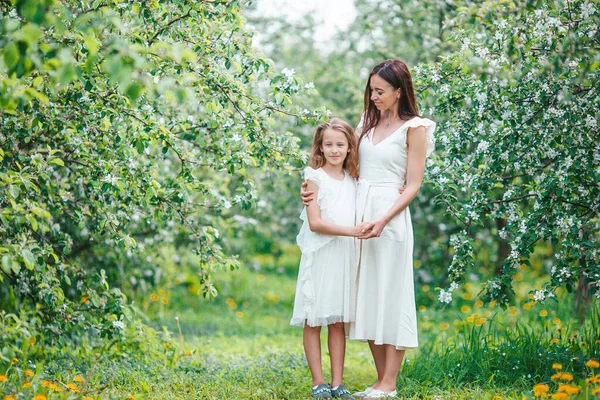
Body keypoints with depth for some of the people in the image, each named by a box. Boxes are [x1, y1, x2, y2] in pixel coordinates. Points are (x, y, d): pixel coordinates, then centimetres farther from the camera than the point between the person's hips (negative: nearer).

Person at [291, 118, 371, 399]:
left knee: (338, 322, 7)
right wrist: (350, 230, -22)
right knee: (313, 321, 0)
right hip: (319, 256, -4)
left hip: (345, 257, 5)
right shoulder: (315, 178, -4)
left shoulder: (353, 180, 12)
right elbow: (315, 223, -12)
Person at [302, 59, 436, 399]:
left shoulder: (414, 128, -3)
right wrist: (316, 188, -2)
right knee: (367, 294, 6)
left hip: (390, 216, -6)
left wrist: (384, 220, -18)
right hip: (358, 212, 6)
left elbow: (413, 185, -6)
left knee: (390, 294, -3)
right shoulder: (368, 122, 14)